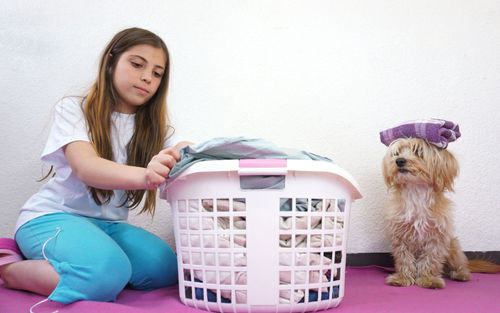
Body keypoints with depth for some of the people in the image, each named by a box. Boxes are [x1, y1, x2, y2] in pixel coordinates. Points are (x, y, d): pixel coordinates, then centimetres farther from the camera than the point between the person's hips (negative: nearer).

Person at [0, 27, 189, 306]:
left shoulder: (154, 127, 8)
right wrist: (144, 176, -46)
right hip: (52, 216, -5)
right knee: (107, 272, -34)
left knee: (165, 268, -21)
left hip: (108, 225, 6)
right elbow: (85, 168, -25)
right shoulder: (74, 110, -7)